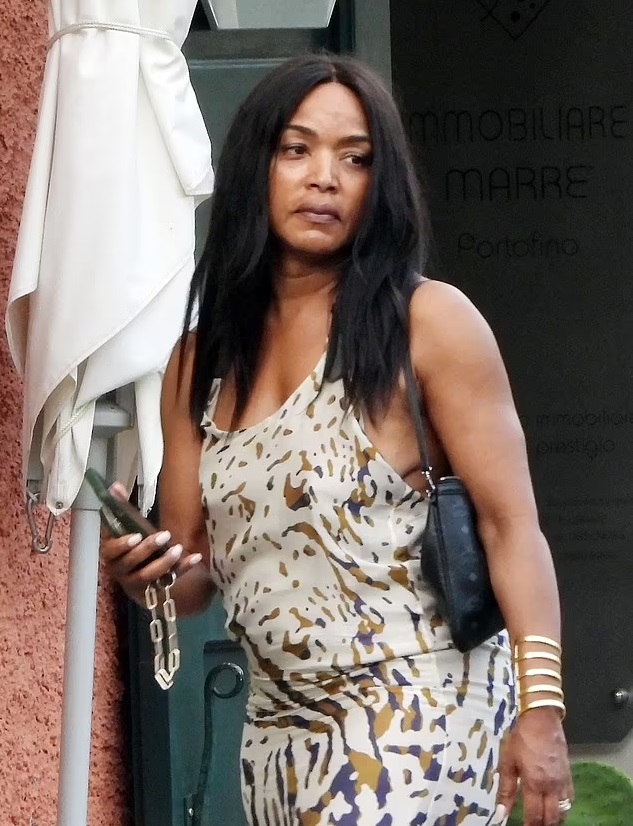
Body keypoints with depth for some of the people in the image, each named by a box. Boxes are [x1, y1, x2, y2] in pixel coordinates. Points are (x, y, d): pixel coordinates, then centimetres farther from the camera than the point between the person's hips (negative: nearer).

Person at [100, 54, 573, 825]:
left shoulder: (428, 322, -6)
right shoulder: (200, 363, 9)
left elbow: (509, 523, -9)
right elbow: (194, 574, 14)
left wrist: (541, 705, -18)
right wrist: (145, 571, -9)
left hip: (418, 711, -6)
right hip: (278, 728, 6)